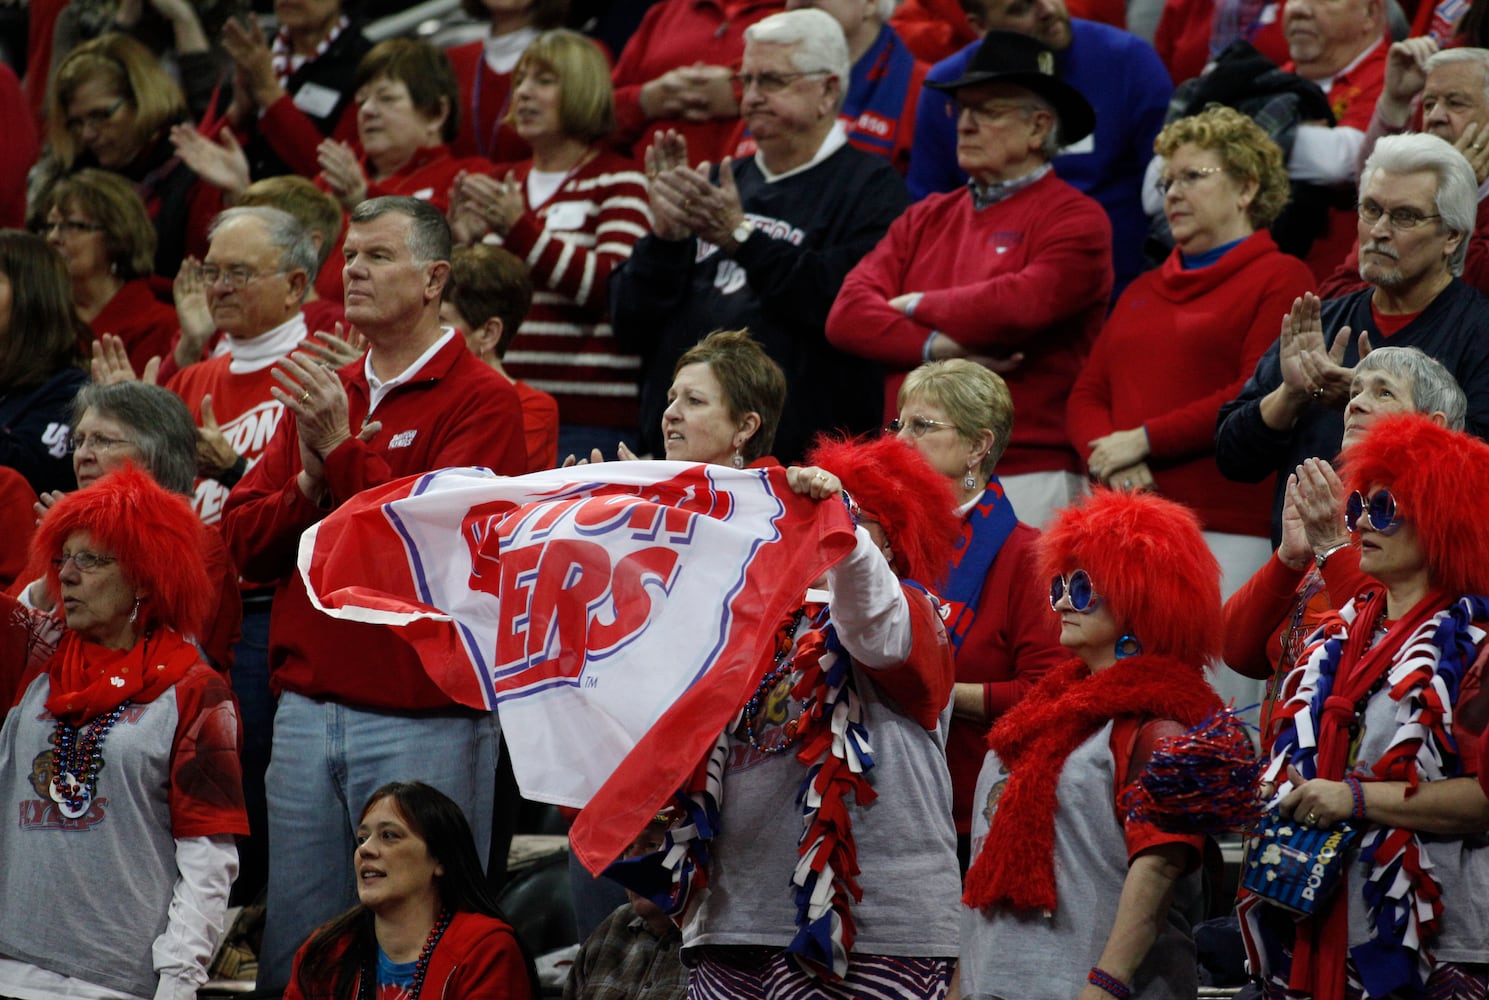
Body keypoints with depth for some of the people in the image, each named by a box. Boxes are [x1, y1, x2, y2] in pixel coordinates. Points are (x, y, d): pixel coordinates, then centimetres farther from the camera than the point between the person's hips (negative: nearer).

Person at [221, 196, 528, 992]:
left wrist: (346, 454, -17)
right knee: (292, 959, 8)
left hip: (422, 721, -6)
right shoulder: (319, 395, 17)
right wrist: (309, 485, -7)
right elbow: (242, 540, 11)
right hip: (307, 711, 6)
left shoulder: (481, 402, -4)